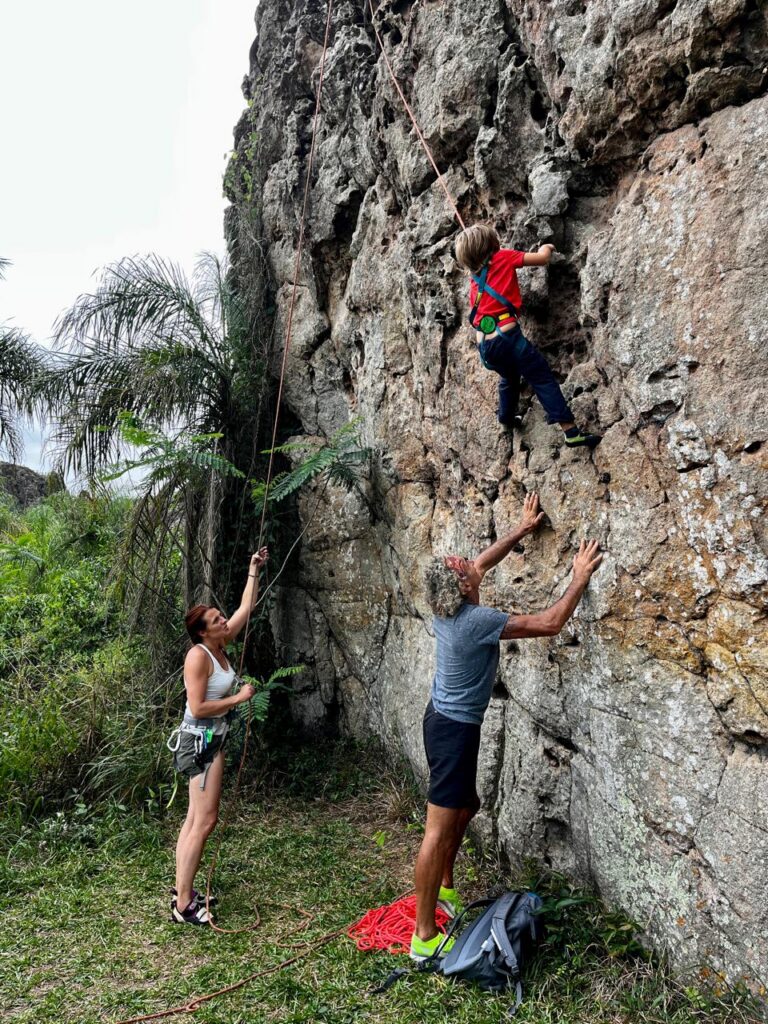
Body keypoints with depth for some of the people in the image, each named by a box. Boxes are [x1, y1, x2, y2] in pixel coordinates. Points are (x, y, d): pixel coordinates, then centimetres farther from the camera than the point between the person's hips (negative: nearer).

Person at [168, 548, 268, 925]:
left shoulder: (220, 646, 4)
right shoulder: (198, 655, -19)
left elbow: (246, 608, 14)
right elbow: (198, 708, -24)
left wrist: (254, 571, 13)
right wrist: (239, 698, -16)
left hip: (212, 739, 9)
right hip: (199, 741, -9)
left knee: (195, 818, 13)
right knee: (204, 820, -7)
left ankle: (181, 890, 22)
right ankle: (184, 905, -1)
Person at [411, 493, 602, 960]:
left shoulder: (448, 607, -1)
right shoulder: (478, 620, -25)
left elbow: (483, 563, 16)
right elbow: (549, 624, -21)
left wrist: (523, 528, 19)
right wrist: (581, 577, -12)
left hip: (446, 720, 10)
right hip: (455, 729, -10)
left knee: (466, 807, 25)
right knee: (440, 828, -5)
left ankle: (445, 887, 41)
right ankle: (425, 936, 2)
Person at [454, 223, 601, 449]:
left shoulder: (474, 281, 22)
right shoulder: (503, 257, 7)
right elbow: (543, 259, 6)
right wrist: (546, 248, 28)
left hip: (483, 344, 6)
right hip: (506, 335, -6)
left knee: (509, 377, 33)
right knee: (543, 379, -3)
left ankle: (507, 417, 45)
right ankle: (571, 432, -10)